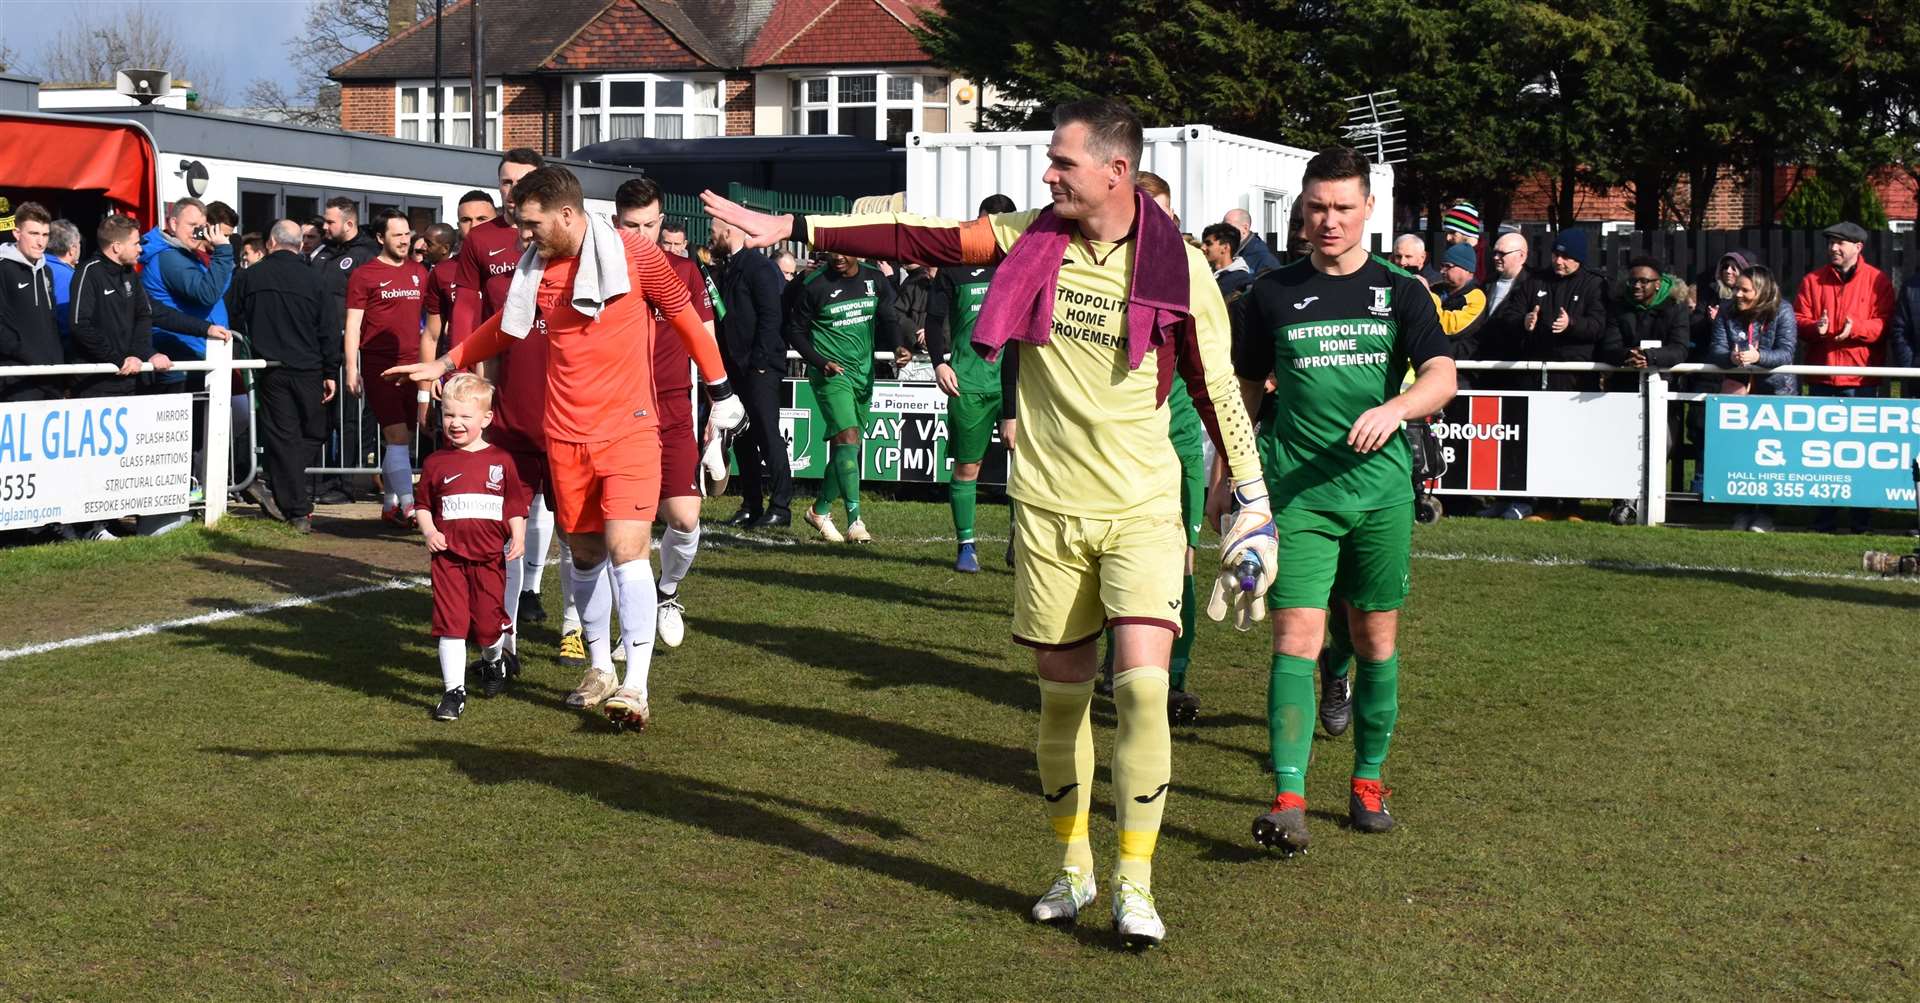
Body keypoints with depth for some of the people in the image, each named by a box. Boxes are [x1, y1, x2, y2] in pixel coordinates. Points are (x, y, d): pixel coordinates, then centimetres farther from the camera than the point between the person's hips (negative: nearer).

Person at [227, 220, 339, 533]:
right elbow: (325, 329, -1)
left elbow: (237, 322, 8)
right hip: (307, 369, -1)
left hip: (269, 371, 1)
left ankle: (297, 510, -2)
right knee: (312, 436, 11)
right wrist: (330, 372, 5)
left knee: (281, 438, 2)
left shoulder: (248, 278, 0)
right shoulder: (312, 278, -3)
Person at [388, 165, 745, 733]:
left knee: (626, 548, -15)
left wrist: (720, 391, 7)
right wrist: (443, 365, 22)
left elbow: (685, 317, 2)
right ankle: (600, 667, 27)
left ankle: (635, 687, -15)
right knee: (585, 552, 10)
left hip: (629, 429, -5)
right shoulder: (536, 270, 6)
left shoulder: (633, 254, -8)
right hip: (567, 435, 5)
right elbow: (504, 326, 24)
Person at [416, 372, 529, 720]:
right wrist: (429, 531, -6)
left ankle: (493, 661, 38)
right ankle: (453, 690, 2)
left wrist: (518, 537, -6)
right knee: (450, 622, -4)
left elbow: (516, 505, 7)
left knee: (489, 623, 5)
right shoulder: (436, 463, 5)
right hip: (448, 556, 0)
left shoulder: (500, 460, 2)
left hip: (489, 557, 0)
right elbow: (423, 505, 12)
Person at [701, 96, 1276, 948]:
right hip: (1049, 505, 3)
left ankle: (1135, 885, -1)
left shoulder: (1177, 266, -7)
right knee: (1062, 688, 8)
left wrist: (1251, 503, 1)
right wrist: (792, 227, -7)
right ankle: (1073, 867, 26)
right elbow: (919, 241, -2)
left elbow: (1217, 391, 0)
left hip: (1141, 509, -2)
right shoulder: (1032, 238, -1)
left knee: (1143, 684, -14)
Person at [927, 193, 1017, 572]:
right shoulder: (956, 267, 6)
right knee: (967, 466, 3)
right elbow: (935, 318, 6)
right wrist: (939, 362, -7)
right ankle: (965, 545, 14)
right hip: (968, 383, -1)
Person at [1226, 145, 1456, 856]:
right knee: (1296, 637, -11)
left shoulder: (1399, 291, 5)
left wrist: (1394, 408, -27)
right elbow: (1244, 392, 14)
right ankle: (1288, 800, -15)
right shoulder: (1272, 294, 6)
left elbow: (1442, 377, -7)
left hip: (1381, 489, 1)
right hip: (1296, 490, -1)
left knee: (1376, 639, 9)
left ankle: (1368, 780, 24)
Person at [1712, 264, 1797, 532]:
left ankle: (1764, 508, -3)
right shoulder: (1727, 311, 3)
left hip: (1776, 389, -2)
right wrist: (1731, 357, -28)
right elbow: (1716, 350, -4)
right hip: (1738, 387, 3)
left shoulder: (1782, 311, -6)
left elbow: (1786, 353, -15)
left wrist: (1757, 356, -33)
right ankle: (1745, 505, -2)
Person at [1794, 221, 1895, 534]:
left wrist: (1856, 328, -22)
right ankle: (1825, 518, 10)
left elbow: (1884, 323, -5)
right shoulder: (1813, 280, 10)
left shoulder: (1877, 281, 3)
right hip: (1822, 378, 2)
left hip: (1862, 380, -2)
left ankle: (1862, 517, 8)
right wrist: (1814, 327, -16)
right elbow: (1798, 320, 5)